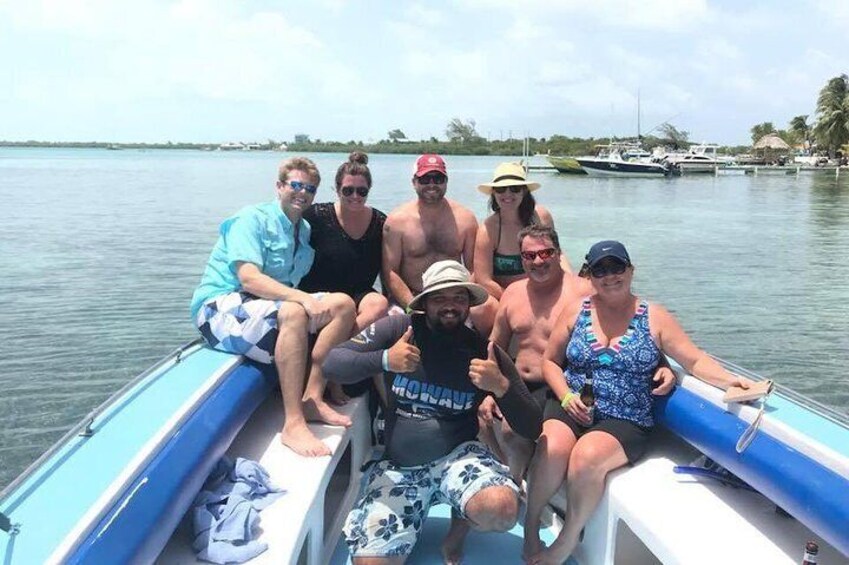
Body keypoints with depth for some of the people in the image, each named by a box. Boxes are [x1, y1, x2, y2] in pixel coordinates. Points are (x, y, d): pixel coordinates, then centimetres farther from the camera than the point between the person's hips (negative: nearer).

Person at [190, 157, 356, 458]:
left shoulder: (305, 230, 17)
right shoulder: (254, 219, -8)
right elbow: (249, 278, -23)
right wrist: (303, 298, -33)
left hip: (270, 304, 8)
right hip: (220, 305, -8)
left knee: (343, 304, -10)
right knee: (293, 313, -37)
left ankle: (312, 398, -17)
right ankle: (293, 424, -37)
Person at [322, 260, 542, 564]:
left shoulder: (485, 352, -5)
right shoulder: (397, 328, -6)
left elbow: (532, 426, -5)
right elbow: (332, 364, -10)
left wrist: (501, 386, -24)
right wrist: (383, 360, -27)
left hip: (458, 456, 0)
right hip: (396, 466, 1)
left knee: (501, 510, -31)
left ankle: (457, 533, 7)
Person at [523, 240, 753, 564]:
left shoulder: (654, 318, 4)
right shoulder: (576, 311, 8)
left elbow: (696, 361, 0)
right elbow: (550, 361, 13)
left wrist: (730, 381, -19)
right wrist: (566, 397, -4)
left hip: (625, 422, -1)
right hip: (571, 408, 2)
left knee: (587, 455, -33)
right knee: (552, 448, -31)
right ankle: (531, 524, -6)